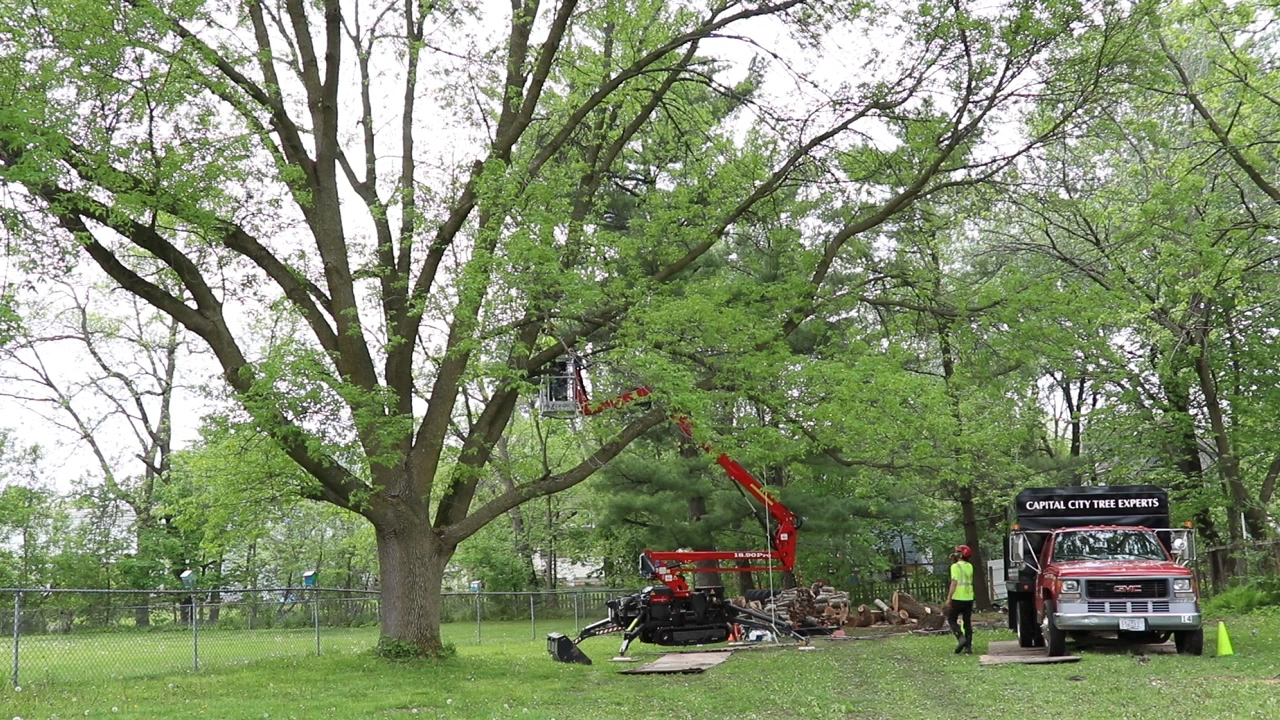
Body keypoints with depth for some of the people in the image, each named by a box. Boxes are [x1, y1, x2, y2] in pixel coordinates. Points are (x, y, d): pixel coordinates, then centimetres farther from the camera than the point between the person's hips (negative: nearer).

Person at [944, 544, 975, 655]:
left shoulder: (956, 566, -11)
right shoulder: (969, 566, 10)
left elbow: (954, 582, -18)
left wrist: (949, 598, -16)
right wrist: (954, 561, 17)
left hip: (957, 598, -6)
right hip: (969, 598, 6)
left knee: (951, 620, 7)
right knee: (967, 622, 10)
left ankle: (961, 637, -15)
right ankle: (968, 647, 6)